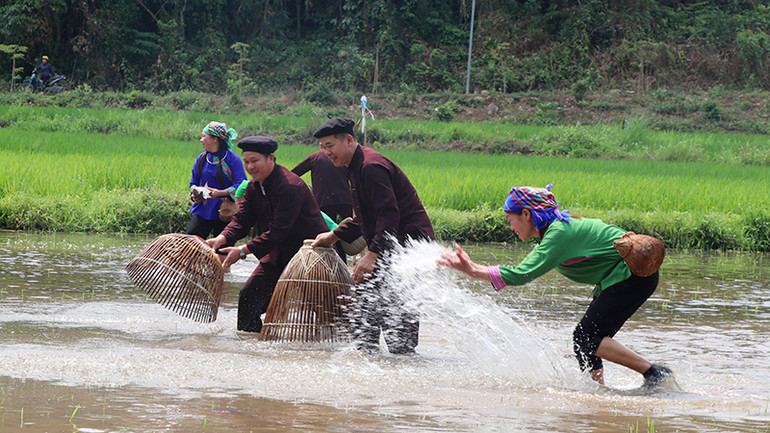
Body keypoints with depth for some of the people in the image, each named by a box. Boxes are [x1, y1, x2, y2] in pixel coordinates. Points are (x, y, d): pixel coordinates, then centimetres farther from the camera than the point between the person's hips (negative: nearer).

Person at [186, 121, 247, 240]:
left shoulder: (233, 159, -7)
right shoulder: (201, 158, 11)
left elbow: (241, 184, -13)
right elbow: (193, 182, 20)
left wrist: (220, 193, -25)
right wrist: (195, 194, -3)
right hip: (202, 211, 5)